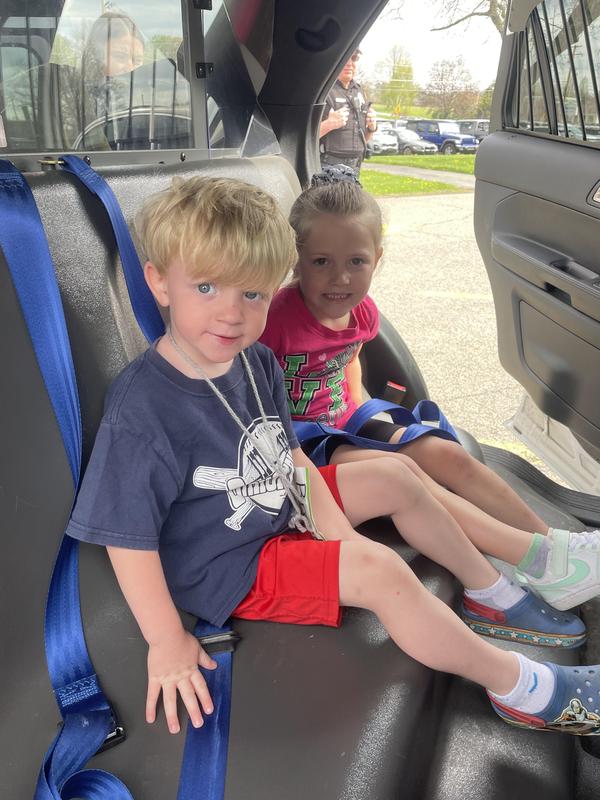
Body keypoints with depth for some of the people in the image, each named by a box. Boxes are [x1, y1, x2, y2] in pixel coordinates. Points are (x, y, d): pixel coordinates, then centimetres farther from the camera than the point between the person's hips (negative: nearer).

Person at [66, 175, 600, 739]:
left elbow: (289, 454, 4)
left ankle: (490, 588, 29)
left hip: (281, 508, 9)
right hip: (227, 569, -8)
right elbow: (128, 539, -23)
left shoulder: (255, 363, -5)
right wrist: (167, 641, -18)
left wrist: (335, 527, -5)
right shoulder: (140, 411, -29)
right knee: (380, 572, -22)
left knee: (395, 478, 10)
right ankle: (516, 686, 0)